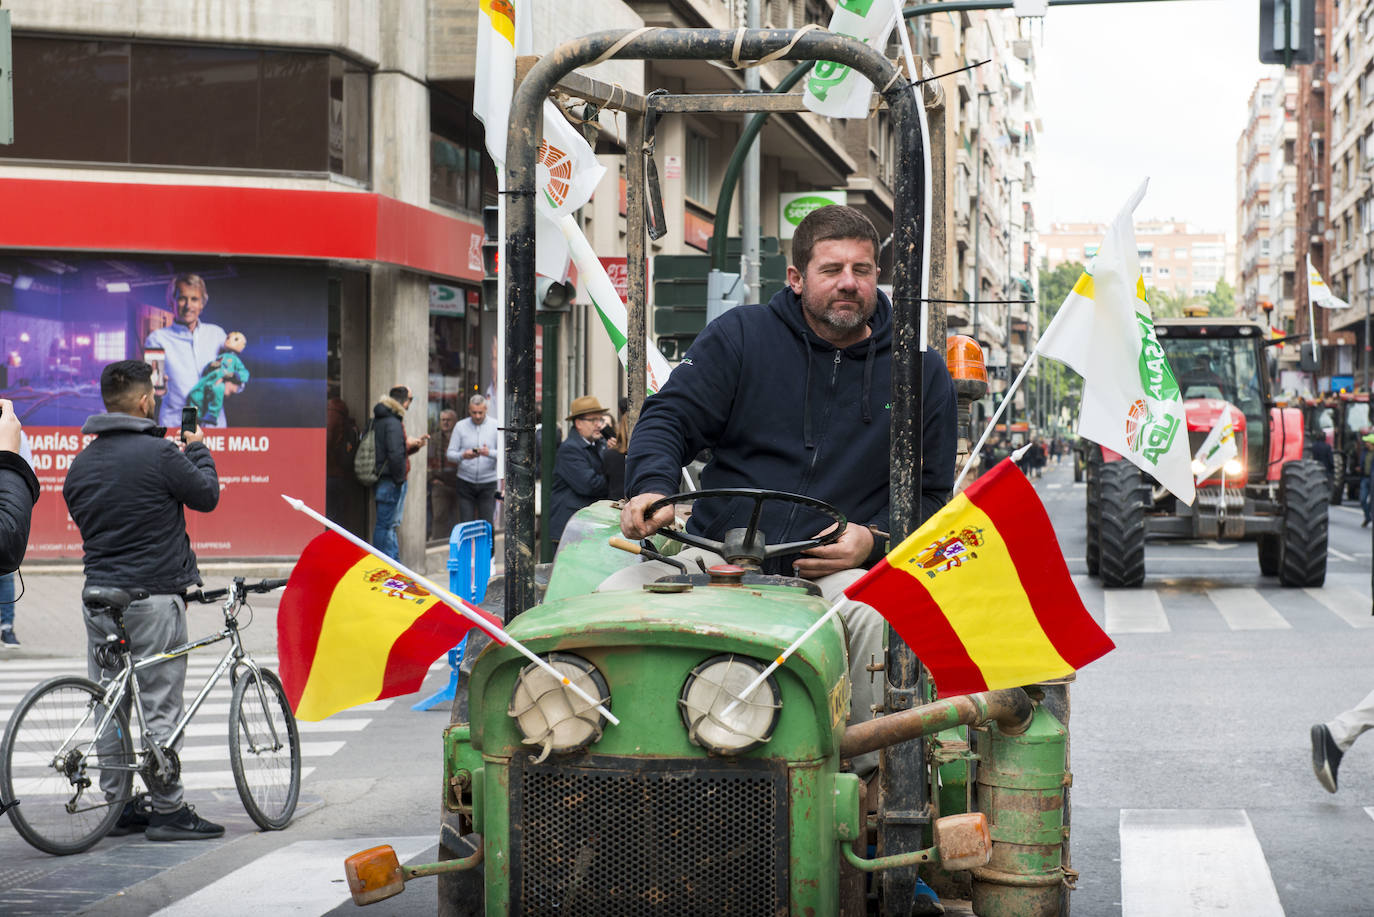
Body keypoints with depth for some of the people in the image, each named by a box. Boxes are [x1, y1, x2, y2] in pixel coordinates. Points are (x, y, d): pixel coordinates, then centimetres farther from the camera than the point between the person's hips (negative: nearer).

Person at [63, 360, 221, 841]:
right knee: (161, 706, -1)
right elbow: (206, 496, -3)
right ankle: (167, 809, 2)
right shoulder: (160, 454, -14)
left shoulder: (81, 463, 8)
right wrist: (198, 450, 15)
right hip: (153, 597, -7)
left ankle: (118, 805, 16)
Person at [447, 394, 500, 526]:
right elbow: (450, 454, 1)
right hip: (465, 482, 1)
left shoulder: (495, 426, 2)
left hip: (488, 482, -1)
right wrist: (463, 455, -21)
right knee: (465, 524, -2)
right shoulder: (460, 426, 4)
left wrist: (489, 453, -26)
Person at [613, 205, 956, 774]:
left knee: (875, 616, -36)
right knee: (616, 597, -24)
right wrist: (651, 487, -18)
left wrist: (874, 540, -8)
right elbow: (669, 418, 5)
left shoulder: (922, 372, 11)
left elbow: (931, 494, 14)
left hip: (834, 573, -1)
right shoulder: (739, 337, 9)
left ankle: (876, 778, -22)